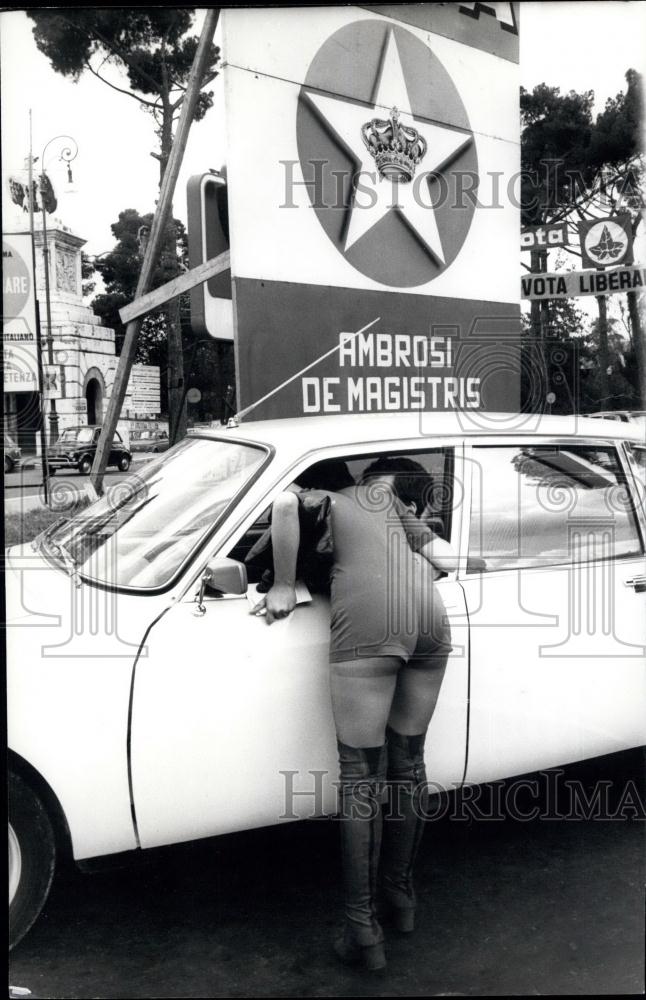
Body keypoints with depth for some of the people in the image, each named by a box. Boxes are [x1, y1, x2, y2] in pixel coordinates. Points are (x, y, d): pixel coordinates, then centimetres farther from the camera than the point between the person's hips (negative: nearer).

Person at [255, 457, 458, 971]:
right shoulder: (404, 511, 32)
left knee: (361, 776, 2)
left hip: (367, 624, -5)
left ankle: (363, 928, 6)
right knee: (408, 763, 19)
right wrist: (415, 528, 36)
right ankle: (401, 893, 34)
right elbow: (452, 561, 21)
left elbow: (285, 502, 0)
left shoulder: (335, 498, 23)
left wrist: (284, 585, 5)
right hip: (431, 620, 5)